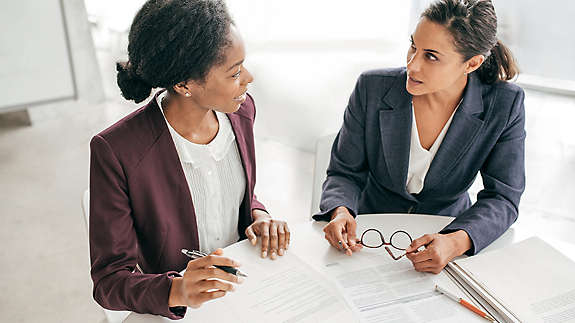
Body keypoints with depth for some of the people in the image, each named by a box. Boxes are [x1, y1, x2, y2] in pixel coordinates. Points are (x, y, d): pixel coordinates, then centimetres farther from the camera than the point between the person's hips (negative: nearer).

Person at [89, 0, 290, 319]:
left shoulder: (240, 110, -6)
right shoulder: (116, 150, -22)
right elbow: (109, 281, -16)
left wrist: (259, 215, -10)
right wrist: (176, 291, -33)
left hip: (245, 286, 3)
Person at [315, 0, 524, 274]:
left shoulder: (504, 106, -12)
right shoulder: (372, 88, -13)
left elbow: (502, 199, -10)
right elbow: (344, 172, -5)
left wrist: (455, 242, -30)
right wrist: (341, 212, -27)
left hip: (446, 233, 1)